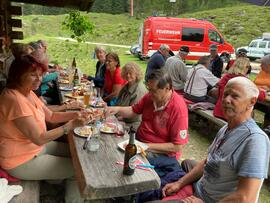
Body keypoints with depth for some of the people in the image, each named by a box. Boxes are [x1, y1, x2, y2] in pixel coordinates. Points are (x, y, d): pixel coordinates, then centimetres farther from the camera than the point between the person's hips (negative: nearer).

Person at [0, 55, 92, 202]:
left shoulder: (28, 93, 0)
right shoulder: (15, 99, -31)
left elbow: (51, 116, 6)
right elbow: (39, 138, -29)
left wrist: (75, 114, -10)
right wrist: (71, 125, -28)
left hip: (36, 146, 9)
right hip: (22, 160, -9)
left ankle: (56, 179, 34)